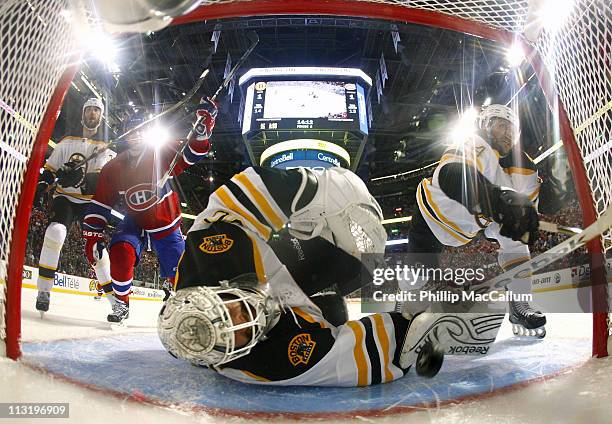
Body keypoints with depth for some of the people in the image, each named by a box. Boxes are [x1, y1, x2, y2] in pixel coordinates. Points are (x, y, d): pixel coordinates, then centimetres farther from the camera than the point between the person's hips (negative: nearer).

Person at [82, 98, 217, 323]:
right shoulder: (113, 169, -9)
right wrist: (92, 235, -11)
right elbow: (99, 205, -6)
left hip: (166, 224, -1)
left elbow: (192, 152, -19)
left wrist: (204, 124, -35)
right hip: (134, 222, 1)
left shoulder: (162, 154, -15)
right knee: (121, 252, -27)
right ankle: (121, 303, -5)